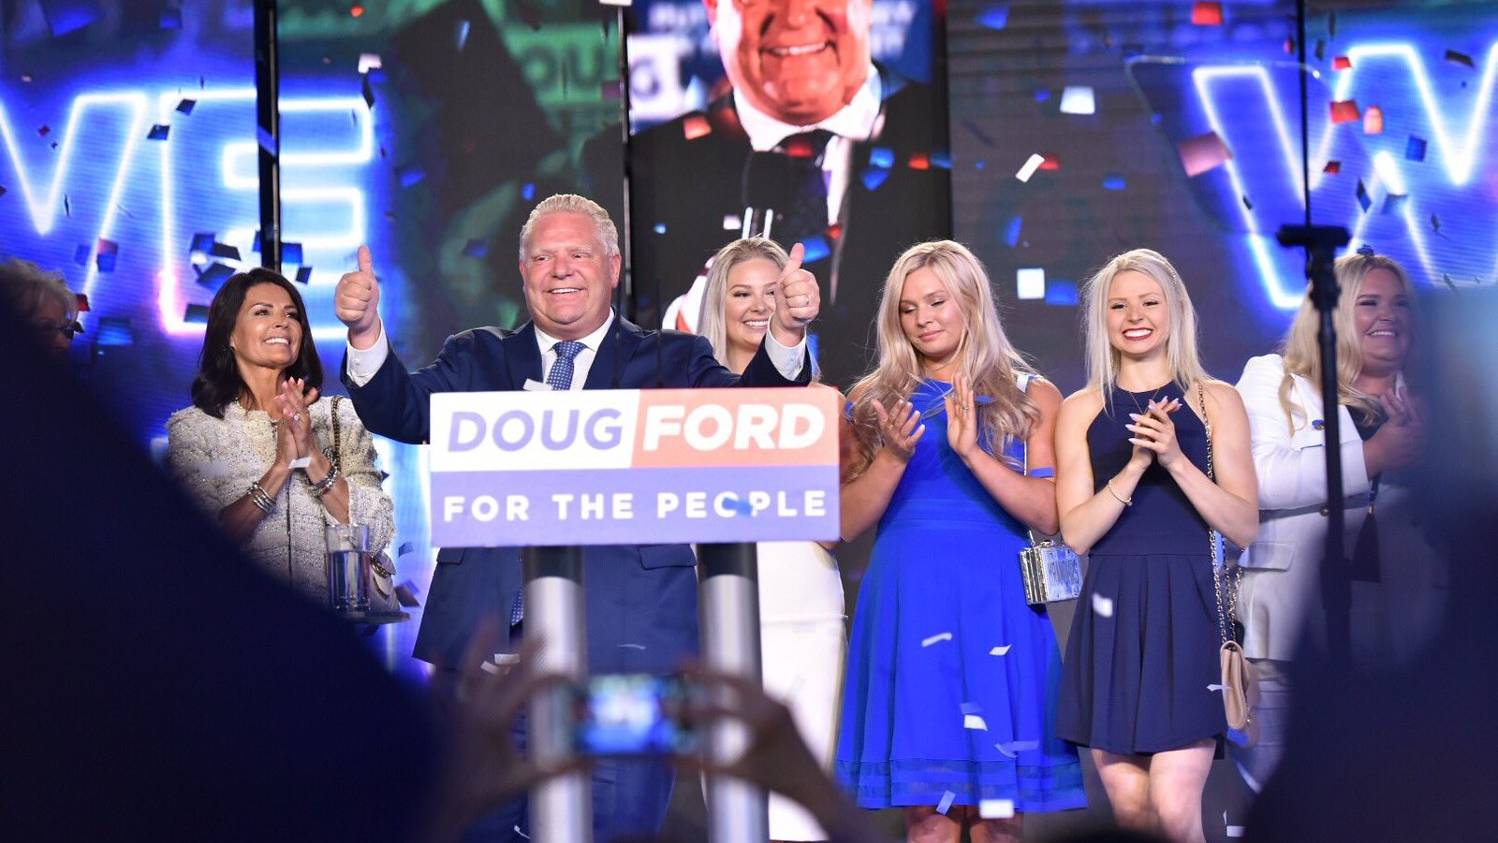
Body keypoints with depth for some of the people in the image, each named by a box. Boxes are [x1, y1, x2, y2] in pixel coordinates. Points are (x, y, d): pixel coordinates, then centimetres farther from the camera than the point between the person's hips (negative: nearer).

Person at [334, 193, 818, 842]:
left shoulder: (671, 362, 11)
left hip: (624, 641, -2)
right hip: (485, 638, 2)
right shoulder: (477, 360, 17)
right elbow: (402, 411, 1)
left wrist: (786, 335, -25)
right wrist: (366, 331, -18)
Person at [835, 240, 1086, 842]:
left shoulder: (1030, 398, 7)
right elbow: (847, 523, 5)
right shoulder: (876, 402, 11)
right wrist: (894, 457, -11)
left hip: (996, 605, -1)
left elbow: (1051, 514, -4)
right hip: (907, 605, 1)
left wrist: (974, 454, -15)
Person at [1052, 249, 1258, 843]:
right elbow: (1076, 533, 0)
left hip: (1185, 609, -2)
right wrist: (1136, 464, -13)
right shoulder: (1081, 410, 9)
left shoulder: (1214, 402, 6)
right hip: (1110, 613, 2)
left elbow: (1244, 527, 0)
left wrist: (1176, 459, -13)